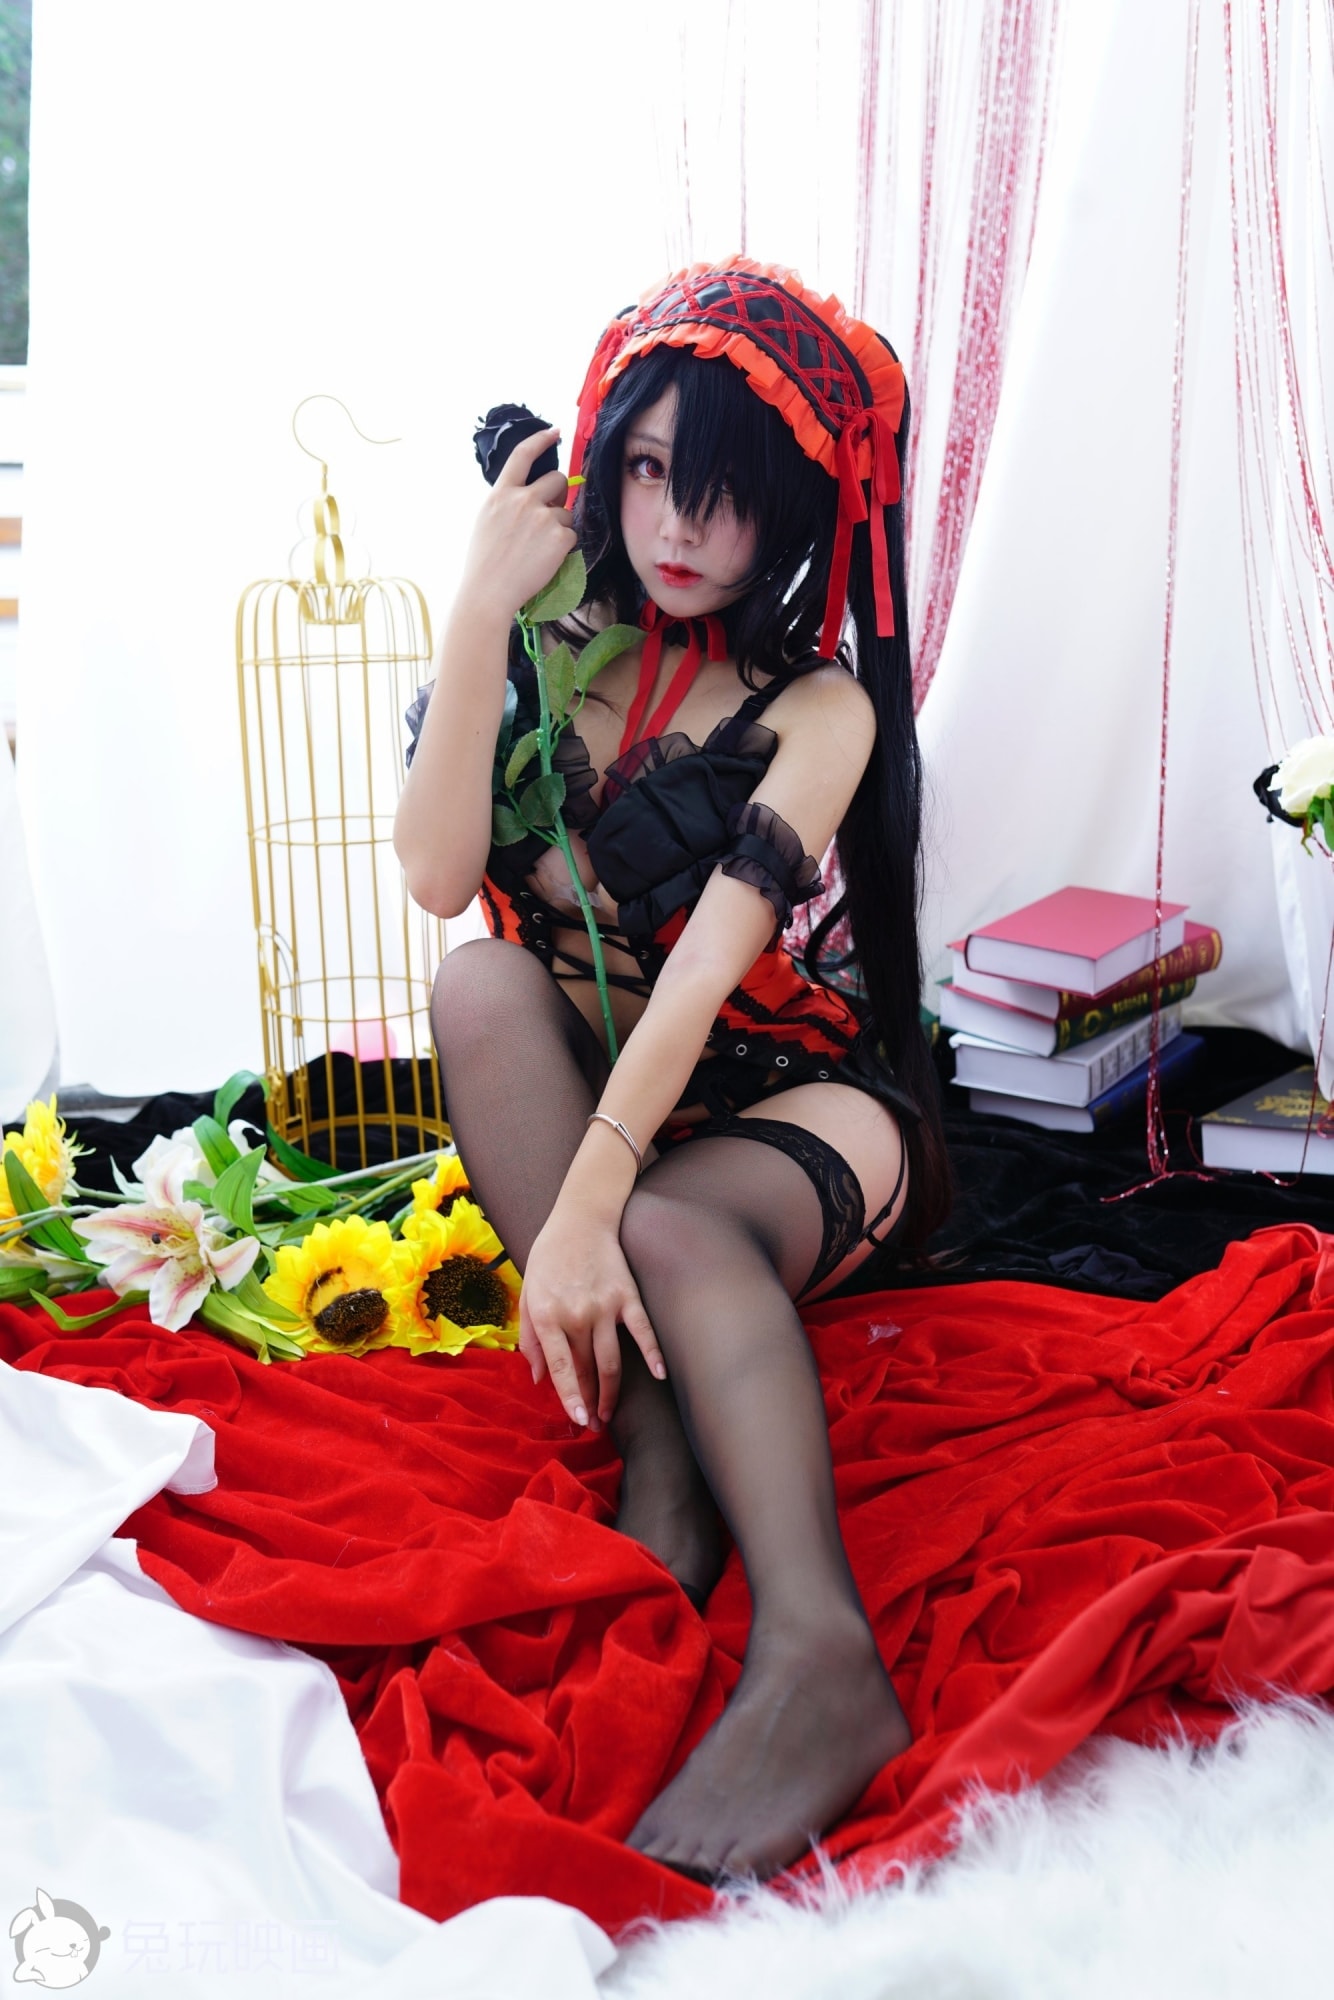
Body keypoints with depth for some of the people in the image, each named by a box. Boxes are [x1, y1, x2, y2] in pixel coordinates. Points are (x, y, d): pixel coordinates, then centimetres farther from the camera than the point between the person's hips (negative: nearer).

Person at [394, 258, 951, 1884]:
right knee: (485, 982, -26)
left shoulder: (818, 708, -9)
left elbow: (705, 969, -25)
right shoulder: (557, 653, 3)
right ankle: (662, 1467, -34)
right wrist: (481, 610, -18)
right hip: (587, 1092, 4)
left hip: (806, 1102, -4)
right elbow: (436, 875, -15)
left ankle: (816, 1652, -50)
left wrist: (586, 1207, -37)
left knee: (672, 1229, -35)